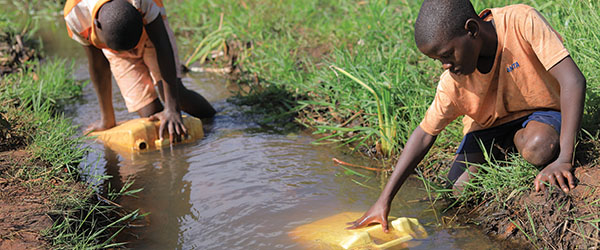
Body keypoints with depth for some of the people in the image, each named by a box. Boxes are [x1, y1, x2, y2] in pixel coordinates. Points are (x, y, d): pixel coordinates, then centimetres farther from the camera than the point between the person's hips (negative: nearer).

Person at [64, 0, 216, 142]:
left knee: (174, 93, -21)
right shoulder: (75, 15, -35)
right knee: (151, 113, -13)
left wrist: (172, 109, -43)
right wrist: (107, 119, -16)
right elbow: (98, 67, -22)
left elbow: (163, 49, -39)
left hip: (151, 28, -1)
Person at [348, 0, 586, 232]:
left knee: (539, 148, -36)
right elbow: (425, 134, -13)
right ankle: (500, 151, 16)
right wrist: (384, 199, -15)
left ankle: (519, 140, 0)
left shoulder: (522, 21, -32)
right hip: (491, 122, 3)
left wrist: (563, 160, -40)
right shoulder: (452, 82, -23)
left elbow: (573, 81, -33)